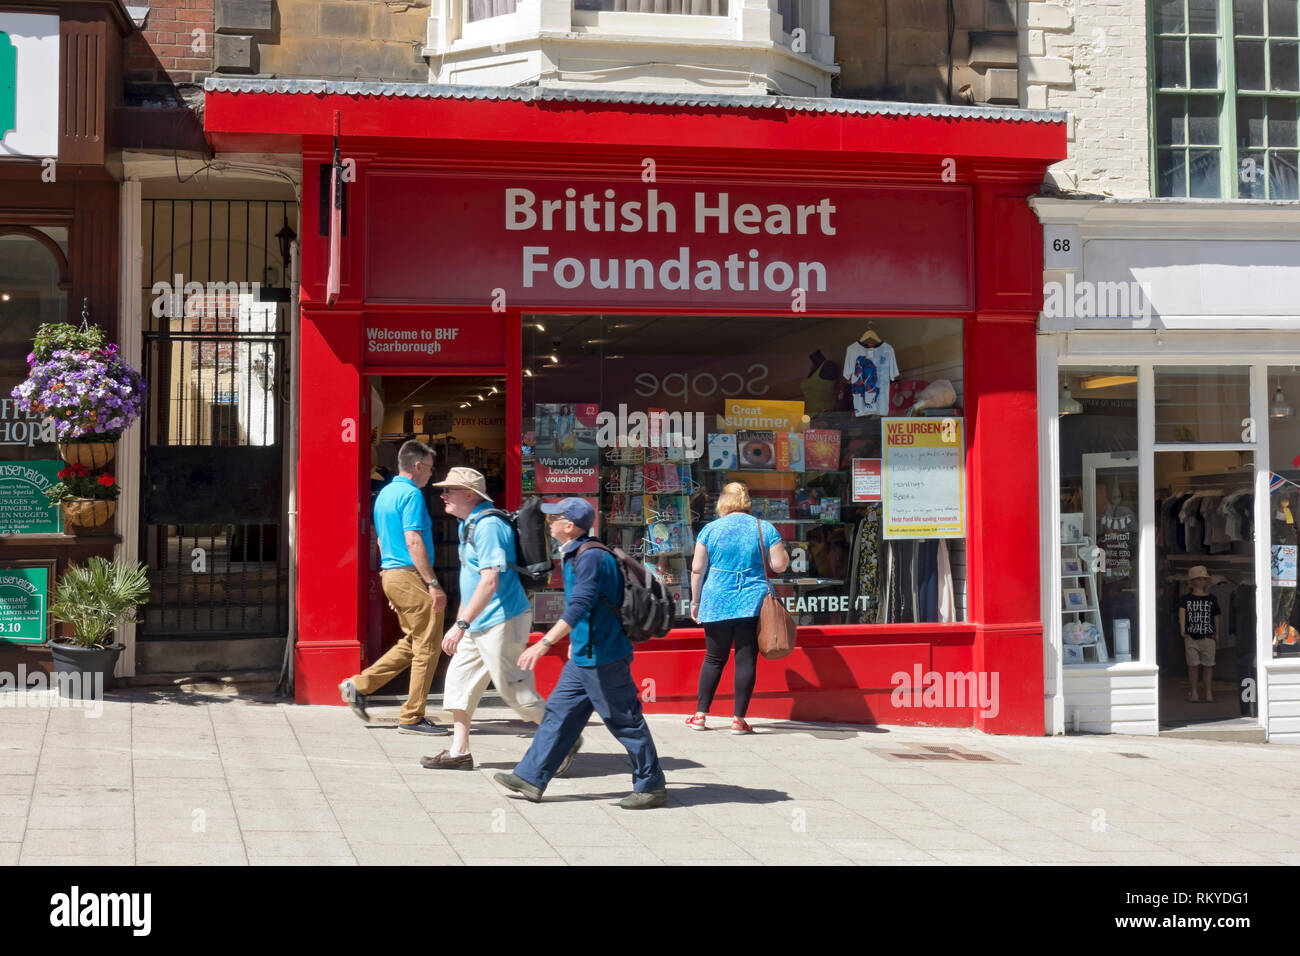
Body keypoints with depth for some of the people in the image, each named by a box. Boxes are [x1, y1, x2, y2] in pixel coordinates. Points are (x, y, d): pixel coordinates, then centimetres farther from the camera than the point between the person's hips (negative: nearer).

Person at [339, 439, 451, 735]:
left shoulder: (385, 494, 18)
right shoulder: (411, 494, -12)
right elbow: (413, 541, -20)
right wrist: (433, 583, -20)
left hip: (390, 575, 10)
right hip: (411, 576, -10)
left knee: (412, 642, 17)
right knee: (427, 646, -2)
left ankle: (359, 685, 14)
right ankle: (412, 718, 2)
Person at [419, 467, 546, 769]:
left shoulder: (488, 526, -19)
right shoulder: (469, 524, 14)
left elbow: (489, 582, -26)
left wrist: (461, 624, -26)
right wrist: (460, 620, 26)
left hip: (502, 620, -10)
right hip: (478, 623, 10)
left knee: (513, 688, -4)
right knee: (459, 679, 10)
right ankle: (459, 752, 16)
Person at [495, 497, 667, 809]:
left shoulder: (591, 557, -20)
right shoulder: (576, 555, 12)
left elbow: (579, 606, -31)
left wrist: (544, 643, -36)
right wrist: (576, 641, 33)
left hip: (603, 658, -10)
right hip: (584, 656, 10)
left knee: (625, 722, 0)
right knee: (559, 712, 11)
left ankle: (652, 787, 10)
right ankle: (531, 778, 16)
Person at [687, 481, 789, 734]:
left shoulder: (710, 529, 2)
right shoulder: (765, 529, 2)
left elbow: (697, 568, 1)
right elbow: (779, 565, 0)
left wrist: (695, 601, 10)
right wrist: (783, 552, 21)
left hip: (717, 603, 1)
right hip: (753, 603, -1)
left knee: (714, 658, 11)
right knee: (746, 659, 2)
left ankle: (700, 715, 13)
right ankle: (739, 719, 3)